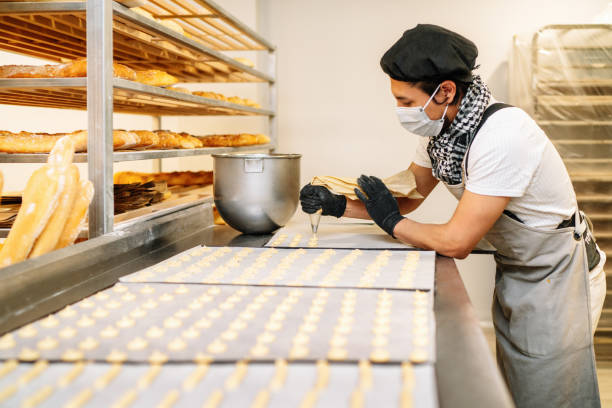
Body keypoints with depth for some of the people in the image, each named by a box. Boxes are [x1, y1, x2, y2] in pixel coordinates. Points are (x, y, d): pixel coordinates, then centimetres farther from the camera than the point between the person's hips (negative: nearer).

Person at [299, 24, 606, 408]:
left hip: (556, 278, -8)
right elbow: (407, 197, 7)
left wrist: (390, 222, -14)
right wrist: (339, 205, -7)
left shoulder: (503, 134, -33)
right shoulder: (438, 126, -6)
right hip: (513, 274, 8)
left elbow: (457, 242, -29)